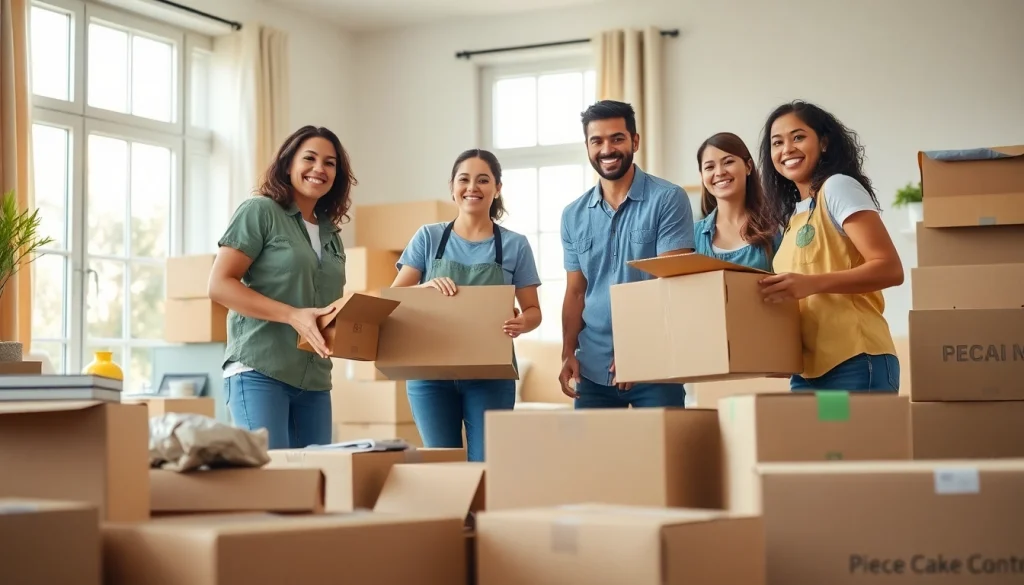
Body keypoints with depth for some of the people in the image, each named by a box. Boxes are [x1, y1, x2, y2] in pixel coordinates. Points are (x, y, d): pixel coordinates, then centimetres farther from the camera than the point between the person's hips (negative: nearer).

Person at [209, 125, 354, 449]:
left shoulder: (331, 234, 17)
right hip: (259, 371, -7)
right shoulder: (259, 211, -2)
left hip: (314, 379, 7)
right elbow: (220, 285, -10)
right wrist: (293, 315, -19)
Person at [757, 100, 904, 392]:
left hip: (855, 364, -7)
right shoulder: (794, 214, 19)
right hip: (807, 370, 7)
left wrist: (811, 284, -23)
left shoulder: (837, 187, -4)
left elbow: (890, 269, -14)